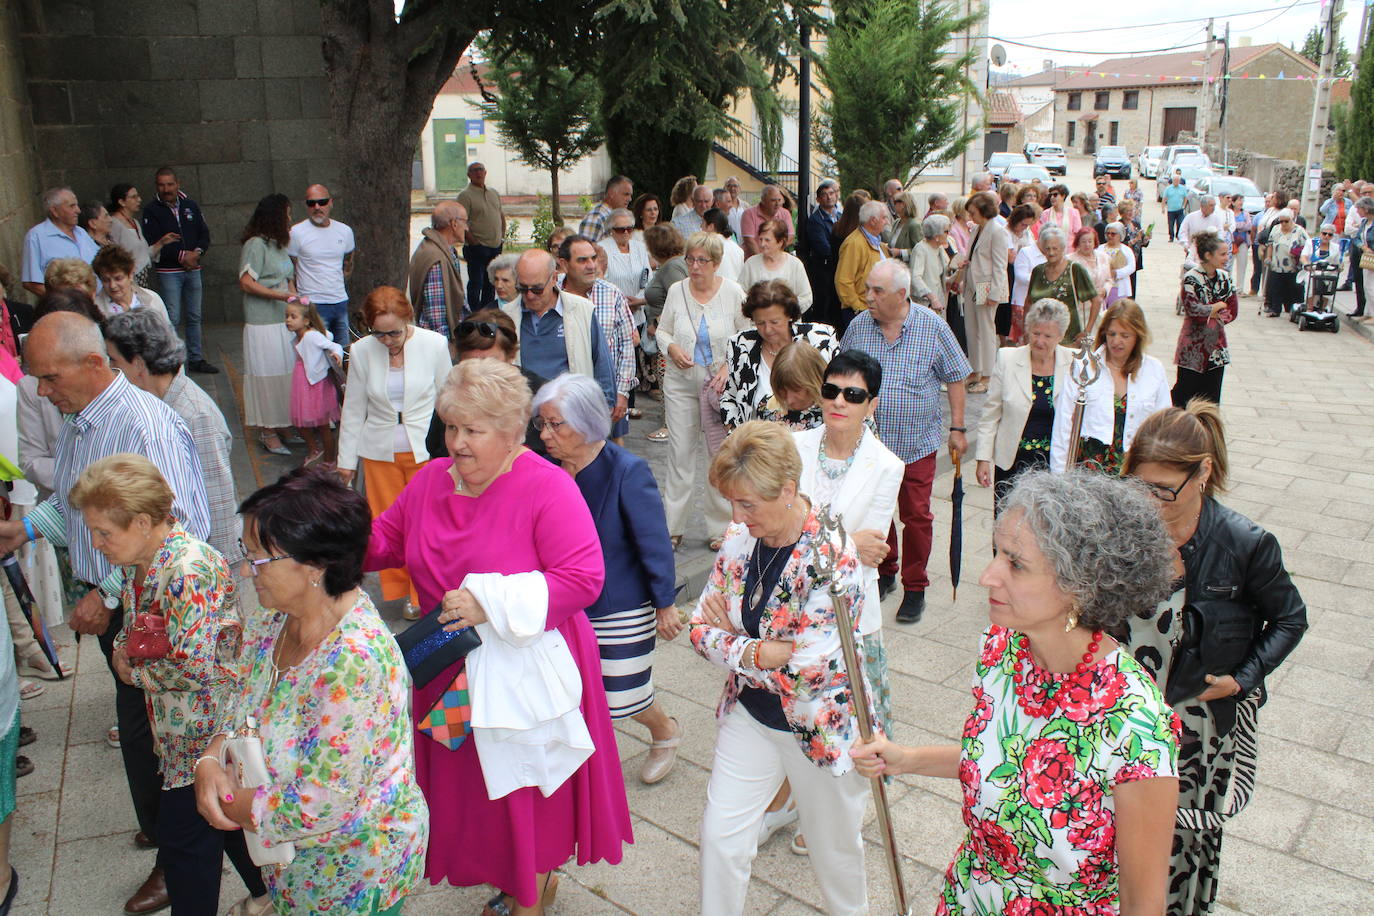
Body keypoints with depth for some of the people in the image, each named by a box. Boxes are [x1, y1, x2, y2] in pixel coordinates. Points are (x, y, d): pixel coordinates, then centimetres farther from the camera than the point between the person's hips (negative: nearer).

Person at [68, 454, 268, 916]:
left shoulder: (191, 571, -28)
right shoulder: (134, 562, 2)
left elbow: (194, 667, -30)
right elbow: (133, 622, 20)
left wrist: (133, 671, -13)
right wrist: (122, 647, -2)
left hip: (208, 727, -9)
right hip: (179, 724, 9)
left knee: (183, 838, 3)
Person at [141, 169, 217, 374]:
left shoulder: (191, 206, 9)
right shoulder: (151, 211, -4)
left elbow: (205, 234, 10)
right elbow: (152, 244, -12)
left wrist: (197, 253, -9)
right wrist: (181, 256, -17)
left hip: (193, 269, 4)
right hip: (168, 271, -4)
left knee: (194, 316, 10)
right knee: (172, 318, -7)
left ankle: (196, 359, 19)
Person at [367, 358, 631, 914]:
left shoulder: (547, 487, -19)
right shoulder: (432, 480, 1)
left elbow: (584, 578, -24)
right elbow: (387, 539, 13)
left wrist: (491, 603, -27)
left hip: (527, 667, -6)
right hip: (452, 665, 6)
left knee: (524, 781, 11)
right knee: (467, 779, 17)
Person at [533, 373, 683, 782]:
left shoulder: (627, 472, -20)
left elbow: (655, 545, -14)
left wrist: (665, 603, -10)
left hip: (621, 609, -4)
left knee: (623, 695, 8)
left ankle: (666, 731, 40)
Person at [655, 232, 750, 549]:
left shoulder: (733, 293, -5)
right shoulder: (676, 291, 1)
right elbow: (662, 330, 12)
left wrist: (729, 366, -13)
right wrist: (671, 348, -9)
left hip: (720, 385, -1)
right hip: (680, 383, 2)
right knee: (680, 452, 3)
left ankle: (720, 527, 16)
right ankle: (672, 526, 13)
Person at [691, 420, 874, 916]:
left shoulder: (834, 558, -27)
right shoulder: (739, 540, -9)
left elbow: (808, 671, -30)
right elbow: (701, 629, -5)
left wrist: (731, 643, -17)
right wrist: (762, 652, -22)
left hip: (820, 724, -4)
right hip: (750, 716, 4)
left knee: (834, 847, 19)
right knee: (720, 837, 9)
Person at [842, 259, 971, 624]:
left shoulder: (932, 327, -8)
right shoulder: (858, 327, -1)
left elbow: (955, 378, 1)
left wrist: (957, 428, -1)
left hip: (916, 442, -2)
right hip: (867, 441, 3)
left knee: (916, 516, 4)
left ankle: (915, 587, 19)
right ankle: (884, 573, 34)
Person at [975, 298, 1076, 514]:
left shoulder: (1074, 363, -1)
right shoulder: (1008, 359, -3)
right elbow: (990, 414, 2)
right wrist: (983, 458, -1)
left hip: (1056, 464, 0)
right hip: (1012, 463, 0)